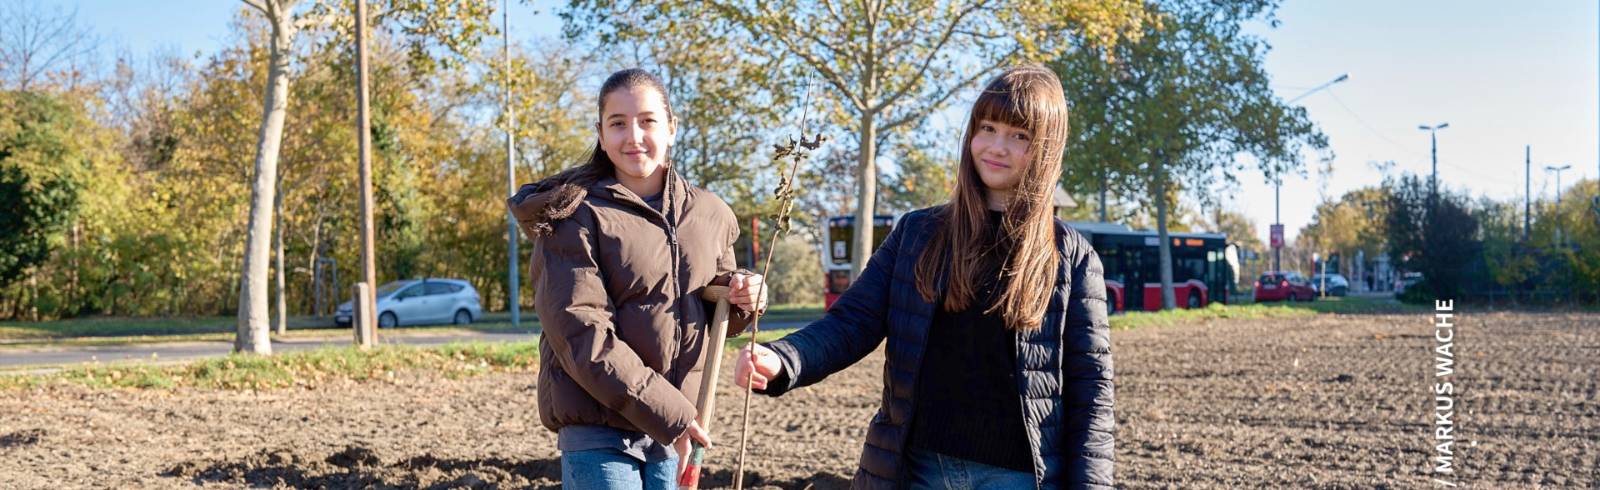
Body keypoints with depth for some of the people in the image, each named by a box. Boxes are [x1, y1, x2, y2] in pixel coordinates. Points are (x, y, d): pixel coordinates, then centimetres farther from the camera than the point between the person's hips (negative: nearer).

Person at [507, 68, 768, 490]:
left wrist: (742, 302, -3)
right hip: (598, 431, -5)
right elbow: (581, 337, -16)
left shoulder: (710, 215, 8)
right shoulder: (575, 217, -8)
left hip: (676, 433, 5)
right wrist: (669, 414, -19)